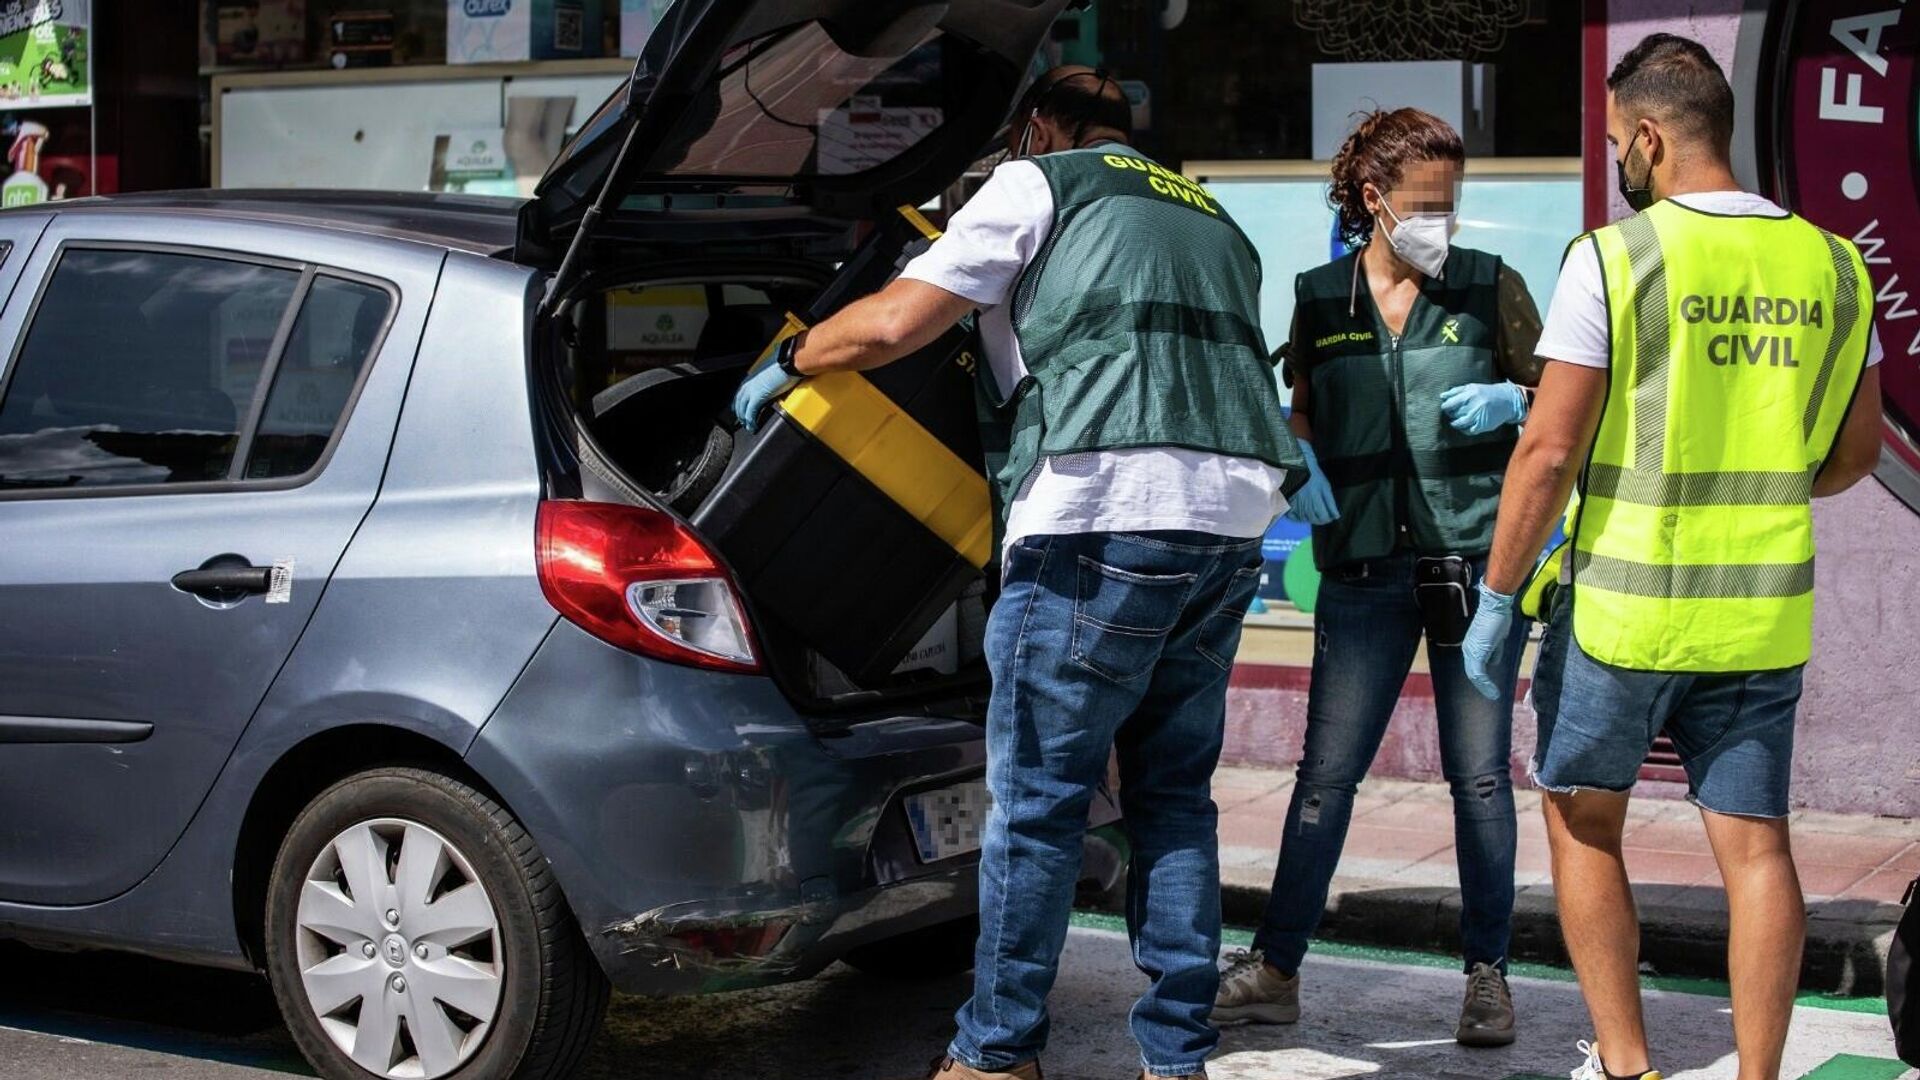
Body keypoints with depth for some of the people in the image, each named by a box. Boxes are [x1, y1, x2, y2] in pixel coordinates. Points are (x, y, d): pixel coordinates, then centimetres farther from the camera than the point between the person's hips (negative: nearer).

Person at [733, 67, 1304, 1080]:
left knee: (1035, 797, 1)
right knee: (1172, 796, 13)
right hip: (1231, 517, 7)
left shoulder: (1037, 183, 8)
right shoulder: (1208, 214, 28)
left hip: (1105, 513, -7)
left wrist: (784, 365, 18)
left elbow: (894, 323, 2)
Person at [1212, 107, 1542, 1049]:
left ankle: (1486, 974, 14)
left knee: (1480, 773, 3)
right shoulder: (1320, 298, 8)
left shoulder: (1489, 287, 4)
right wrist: (1298, 460, -3)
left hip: (1477, 557, -1)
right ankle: (1276, 969, 9)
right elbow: (1300, 412, 17)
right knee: (1326, 772, 1)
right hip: (1364, 569, 1)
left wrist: (1512, 403, -10)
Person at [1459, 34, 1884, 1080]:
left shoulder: (1615, 256, -12)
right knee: (1754, 843, 7)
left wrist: (1496, 598, -4)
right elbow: (1854, 453, 11)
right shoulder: (1830, 266, 4)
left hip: (1624, 602, -4)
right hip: (1765, 609, 4)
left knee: (1584, 824, 12)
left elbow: (1550, 452, -13)